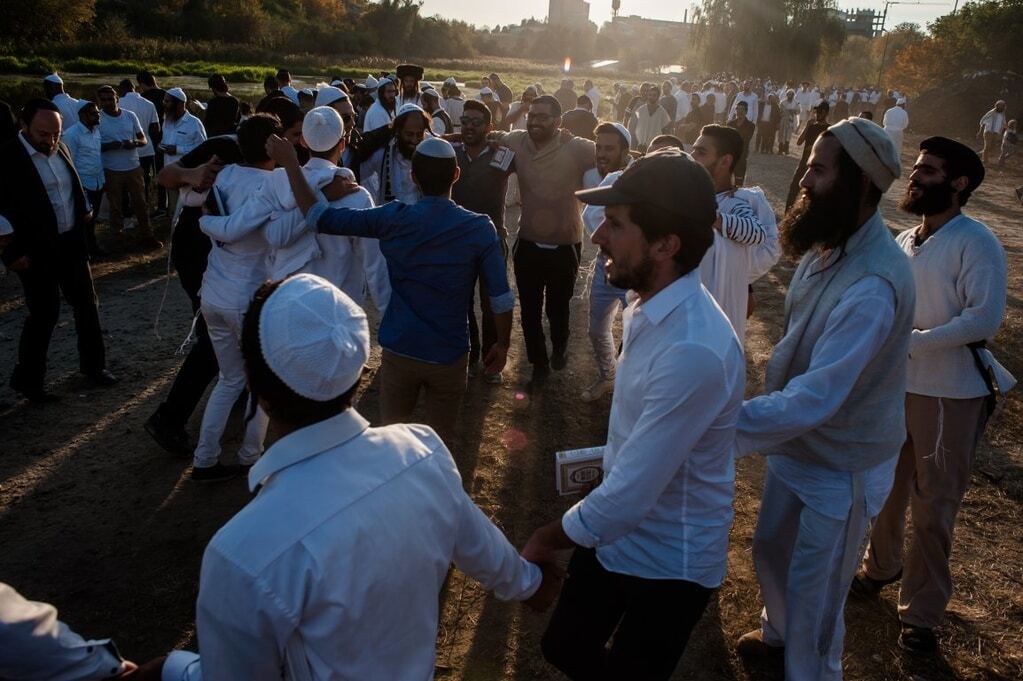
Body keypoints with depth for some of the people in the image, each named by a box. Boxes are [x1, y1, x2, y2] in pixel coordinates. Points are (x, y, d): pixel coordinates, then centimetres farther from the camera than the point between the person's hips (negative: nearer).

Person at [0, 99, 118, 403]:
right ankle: (27, 379, 20)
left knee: (86, 303, 14)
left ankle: (93, 364, 32)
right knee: (44, 313, 2)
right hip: (36, 251, -6)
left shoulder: (60, 149, 3)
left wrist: (83, 212, 6)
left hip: (70, 243, 6)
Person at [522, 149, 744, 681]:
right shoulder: (650, 308, -4)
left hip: (669, 565, -8)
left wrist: (545, 542, -16)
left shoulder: (693, 350, -35)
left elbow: (629, 497, -31)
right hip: (615, 537, 8)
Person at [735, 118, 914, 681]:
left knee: (814, 599, 9)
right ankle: (778, 633, 56)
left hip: (841, 468, -8)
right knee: (770, 552, 28)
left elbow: (812, 401, -37)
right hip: (794, 445, 8)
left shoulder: (874, 285, -33)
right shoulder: (828, 245, -6)